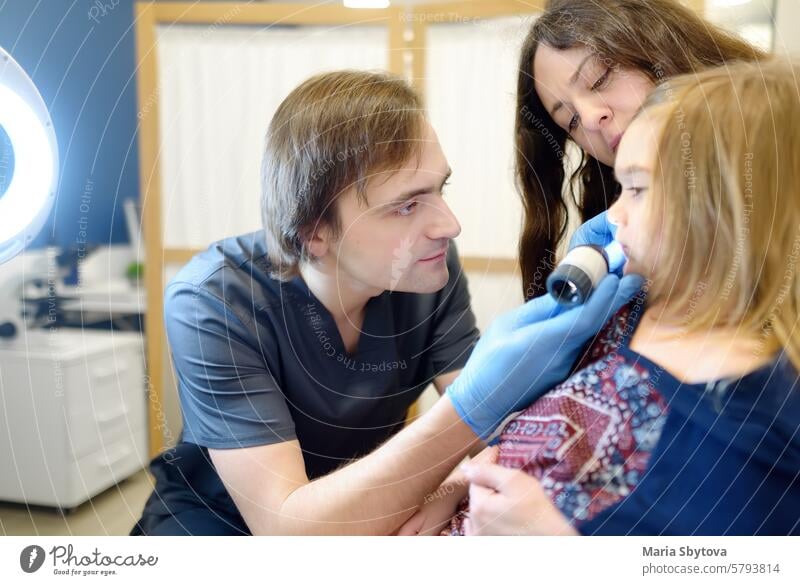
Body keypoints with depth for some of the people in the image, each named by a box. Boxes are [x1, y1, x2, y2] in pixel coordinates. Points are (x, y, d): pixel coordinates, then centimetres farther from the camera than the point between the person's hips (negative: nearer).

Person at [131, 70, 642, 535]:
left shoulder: (430, 269, -15)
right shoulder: (213, 305, -26)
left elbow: (484, 435, -18)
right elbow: (285, 527, -32)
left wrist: (554, 343, -36)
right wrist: (473, 407, -42)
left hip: (363, 513, 3)